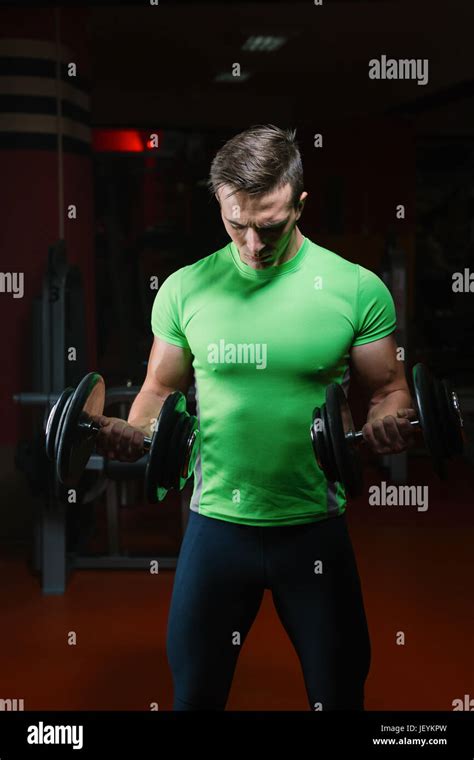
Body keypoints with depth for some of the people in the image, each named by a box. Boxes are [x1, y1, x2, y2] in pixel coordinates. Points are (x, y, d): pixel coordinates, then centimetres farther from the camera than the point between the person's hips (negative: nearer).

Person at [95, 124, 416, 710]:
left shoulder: (357, 288, -7)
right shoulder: (185, 289, -2)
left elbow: (387, 387, 2)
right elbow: (161, 388, 9)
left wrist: (390, 422, -20)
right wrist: (134, 431, -11)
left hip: (316, 529, -1)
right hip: (217, 524, 1)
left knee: (339, 692, 15)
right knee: (193, 690, 17)